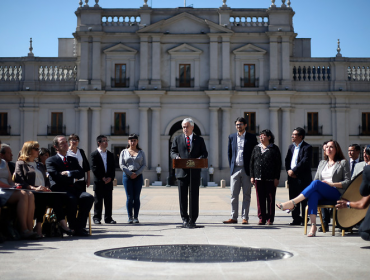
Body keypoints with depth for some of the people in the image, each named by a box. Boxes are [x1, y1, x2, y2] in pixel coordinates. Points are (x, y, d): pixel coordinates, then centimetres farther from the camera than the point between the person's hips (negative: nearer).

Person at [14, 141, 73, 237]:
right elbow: (19, 182, -2)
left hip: (44, 193, 6)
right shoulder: (20, 164, 13)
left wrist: (47, 188, 3)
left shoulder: (40, 165, 34)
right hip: (30, 193, -5)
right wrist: (34, 188, -17)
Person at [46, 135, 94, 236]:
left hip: (72, 188, 5)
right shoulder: (51, 160, 6)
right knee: (72, 199, -36)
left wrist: (68, 173, -8)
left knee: (88, 197, -24)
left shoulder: (73, 160, 24)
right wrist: (73, 176, 0)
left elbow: (81, 173, 7)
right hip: (59, 189, -5)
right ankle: (73, 227, -22)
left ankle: (80, 227, -21)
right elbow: (56, 176, -10)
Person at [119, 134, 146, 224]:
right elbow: (121, 165, 2)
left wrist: (136, 174, -8)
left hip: (138, 176, 1)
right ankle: (130, 217, -1)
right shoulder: (124, 152, 9)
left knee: (136, 197, -1)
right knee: (129, 197, -4)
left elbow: (144, 165, 5)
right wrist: (130, 173, -9)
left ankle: (136, 217, 3)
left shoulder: (141, 152, 11)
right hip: (127, 176, -1)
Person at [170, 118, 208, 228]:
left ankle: (192, 220, 5)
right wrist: (176, 157, -13)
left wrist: (199, 159, -13)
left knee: (194, 196, -1)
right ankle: (184, 218, 14)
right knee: (182, 196, 3)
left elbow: (204, 153, 8)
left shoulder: (199, 140, 11)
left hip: (194, 172, 0)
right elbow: (173, 152, 9)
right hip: (182, 172, 1)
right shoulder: (177, 139, 12)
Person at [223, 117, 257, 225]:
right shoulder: (232, 137, 11)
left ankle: (245, 218, 6)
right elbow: (229, 153, 14)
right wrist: (231, 166, 6)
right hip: (235, 170, 3)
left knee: (246, 195, 2)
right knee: (234, 195, 3)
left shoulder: (251, 138, 2)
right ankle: (233, 217, 8)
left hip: (246, 170, -3)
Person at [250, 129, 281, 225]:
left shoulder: (274, 149, 2)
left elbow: (278, 164, 0)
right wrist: (252, 176, 6)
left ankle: (270, 219, 7)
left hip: (270, 178, -3)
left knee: (270, 199, 0)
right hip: (258, 178, 3)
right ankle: (262, 218, 10)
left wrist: (277, 178, -6)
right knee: (260, 199, 3)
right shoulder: (256, 148, 13)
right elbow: (252, 162, 14)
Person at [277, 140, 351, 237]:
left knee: (316, 183, -33)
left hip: (337, 193, -4)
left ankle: (292, 203, -38)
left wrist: (331, 184, -10)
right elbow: (316, 179, 21)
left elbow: (348, 182, 2)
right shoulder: (322, 163, 26)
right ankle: (313, 226, -46)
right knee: (313, 194, -35)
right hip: (322, 193, 4)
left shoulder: (343, 163, 10)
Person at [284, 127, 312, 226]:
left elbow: (305, 161, -16)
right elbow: (287, 160, 14)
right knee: (293, 198, 8)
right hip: (292, 177, 7)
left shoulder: (307, 147, -6)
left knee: (303, 199, -2)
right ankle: (296, 218, 15)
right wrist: (288, 170, -4)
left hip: (303, 178, -7)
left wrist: (293, 171, -16)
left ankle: (304, 219, 4)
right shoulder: (291, 147, 17)